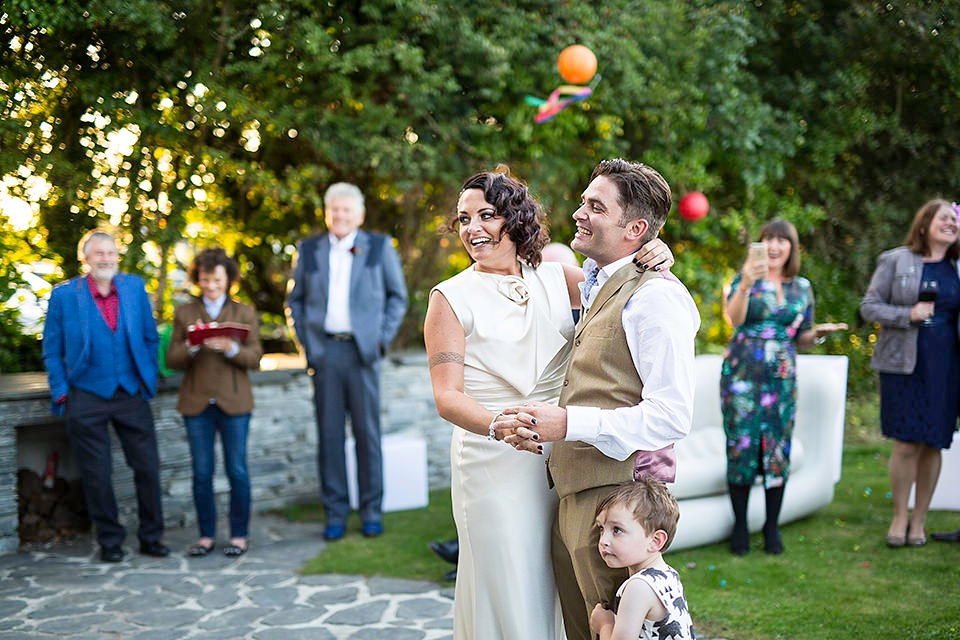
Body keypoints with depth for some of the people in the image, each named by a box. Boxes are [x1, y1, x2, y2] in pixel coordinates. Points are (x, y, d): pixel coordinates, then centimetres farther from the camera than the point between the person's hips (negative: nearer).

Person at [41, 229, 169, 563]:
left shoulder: (135, 287, 4)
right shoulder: (64, 295, -3)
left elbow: (150, 337, 12)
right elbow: (52, 351, 2)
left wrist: (149, 379, 6)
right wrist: (61, 394, -4)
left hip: (131, 394, 2)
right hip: (86, 397, -2)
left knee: (148, 467, 5)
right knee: (97, 475, 5)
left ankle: (151, 537, 20)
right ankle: (110, 541, 21)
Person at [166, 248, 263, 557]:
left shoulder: (245, 312, 9)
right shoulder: (184, 313, 11)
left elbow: (255, 358, 1)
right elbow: (172, 359, 5)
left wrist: (230, 348, -18)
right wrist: (191, 347, -15)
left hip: (233, 403, -1)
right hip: (196, 403, 1)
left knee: (237, 471, -1)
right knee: (201, 473, 2)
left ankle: (239, 535, 10)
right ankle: (206, 535, 13)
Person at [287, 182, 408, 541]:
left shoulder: (379, 247, 7)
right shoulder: (309, 250, 11)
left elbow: (397, 296, 10)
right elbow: (295, 300, 17)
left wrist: (382, 338, 0)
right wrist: (306, 342, 6)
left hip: (362, 351, -1)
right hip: (324, 350, 1)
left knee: (367, 431, 1)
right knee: (329, 433, 3)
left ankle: (372, 511, 11)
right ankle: (335, 513, 11)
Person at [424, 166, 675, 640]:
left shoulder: (555, 277, 6)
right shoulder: (451, 298, -5)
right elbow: (447, 397, -11)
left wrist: (654, 258, -13)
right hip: (494, 466, -4)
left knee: (562, 595, 14)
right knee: (510, 599, 3)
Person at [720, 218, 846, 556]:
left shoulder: (802, 287, 12)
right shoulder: (745, 278, 2)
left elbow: (801, 338, 18)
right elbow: (734, 318, -16)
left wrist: (818, 333, -3)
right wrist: (746, 284, -31)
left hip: (782, 376, 3)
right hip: (743, 372, -3)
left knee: (778, 448, 2)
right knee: (742, 444, -3)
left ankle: (772, 526, 15)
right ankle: (740, 525, 11)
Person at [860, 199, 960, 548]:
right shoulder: (895, 261, 1)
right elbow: (868, 306, -1)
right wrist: (908, 314, -15)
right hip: (904, 365, -3)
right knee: (907, 444, -4)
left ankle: (919, 520, 17)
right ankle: (899, 516, 13)